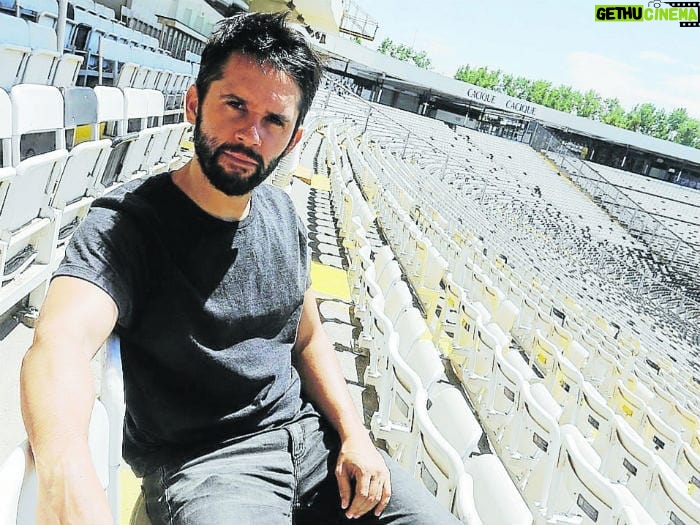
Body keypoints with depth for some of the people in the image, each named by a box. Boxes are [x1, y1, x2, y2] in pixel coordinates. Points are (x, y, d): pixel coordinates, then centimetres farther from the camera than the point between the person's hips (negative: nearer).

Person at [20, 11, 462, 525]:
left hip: (305, 432, 6)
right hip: (200, 461, -5)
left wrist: (354, 434, -1)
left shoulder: (281, 214, 5)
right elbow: (61, 340, -35)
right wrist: (66, 475, -56)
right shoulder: (125, 223, -16)